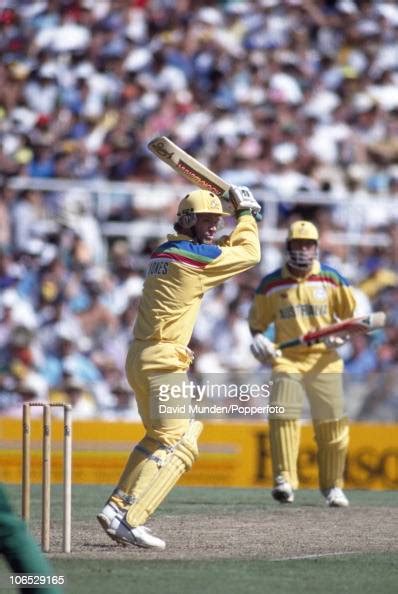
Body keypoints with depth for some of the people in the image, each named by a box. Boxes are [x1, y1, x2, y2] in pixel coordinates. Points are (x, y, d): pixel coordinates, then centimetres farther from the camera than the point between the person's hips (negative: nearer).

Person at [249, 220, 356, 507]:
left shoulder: (331, 278, 1)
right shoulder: (271, 284, 2)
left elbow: (353, 314, 8)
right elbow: (257, 320, 13)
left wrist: (341, 336, -11)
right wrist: (259, 339, -9)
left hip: (324, 361, 0)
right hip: (287, 359, 0)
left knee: (332, 423, -1)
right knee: (283, 415, -19)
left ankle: (333, 486, 15)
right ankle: (285, 481, -20)